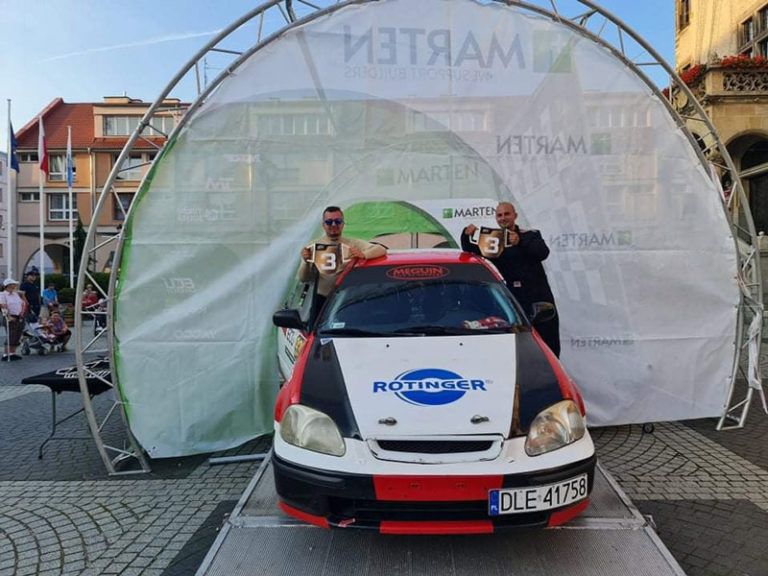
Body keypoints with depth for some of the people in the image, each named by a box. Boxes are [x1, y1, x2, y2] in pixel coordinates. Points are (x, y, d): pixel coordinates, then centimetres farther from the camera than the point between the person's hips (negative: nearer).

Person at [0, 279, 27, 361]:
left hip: (19, 318, 7)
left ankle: (13, 353, 14)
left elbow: (23, 304, 17)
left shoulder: (16, 294, 16)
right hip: (10, 318, -7)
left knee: (17, 337, 7)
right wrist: (8, 317, -19)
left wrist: (22, 313, 3)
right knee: (10, 337, -12)